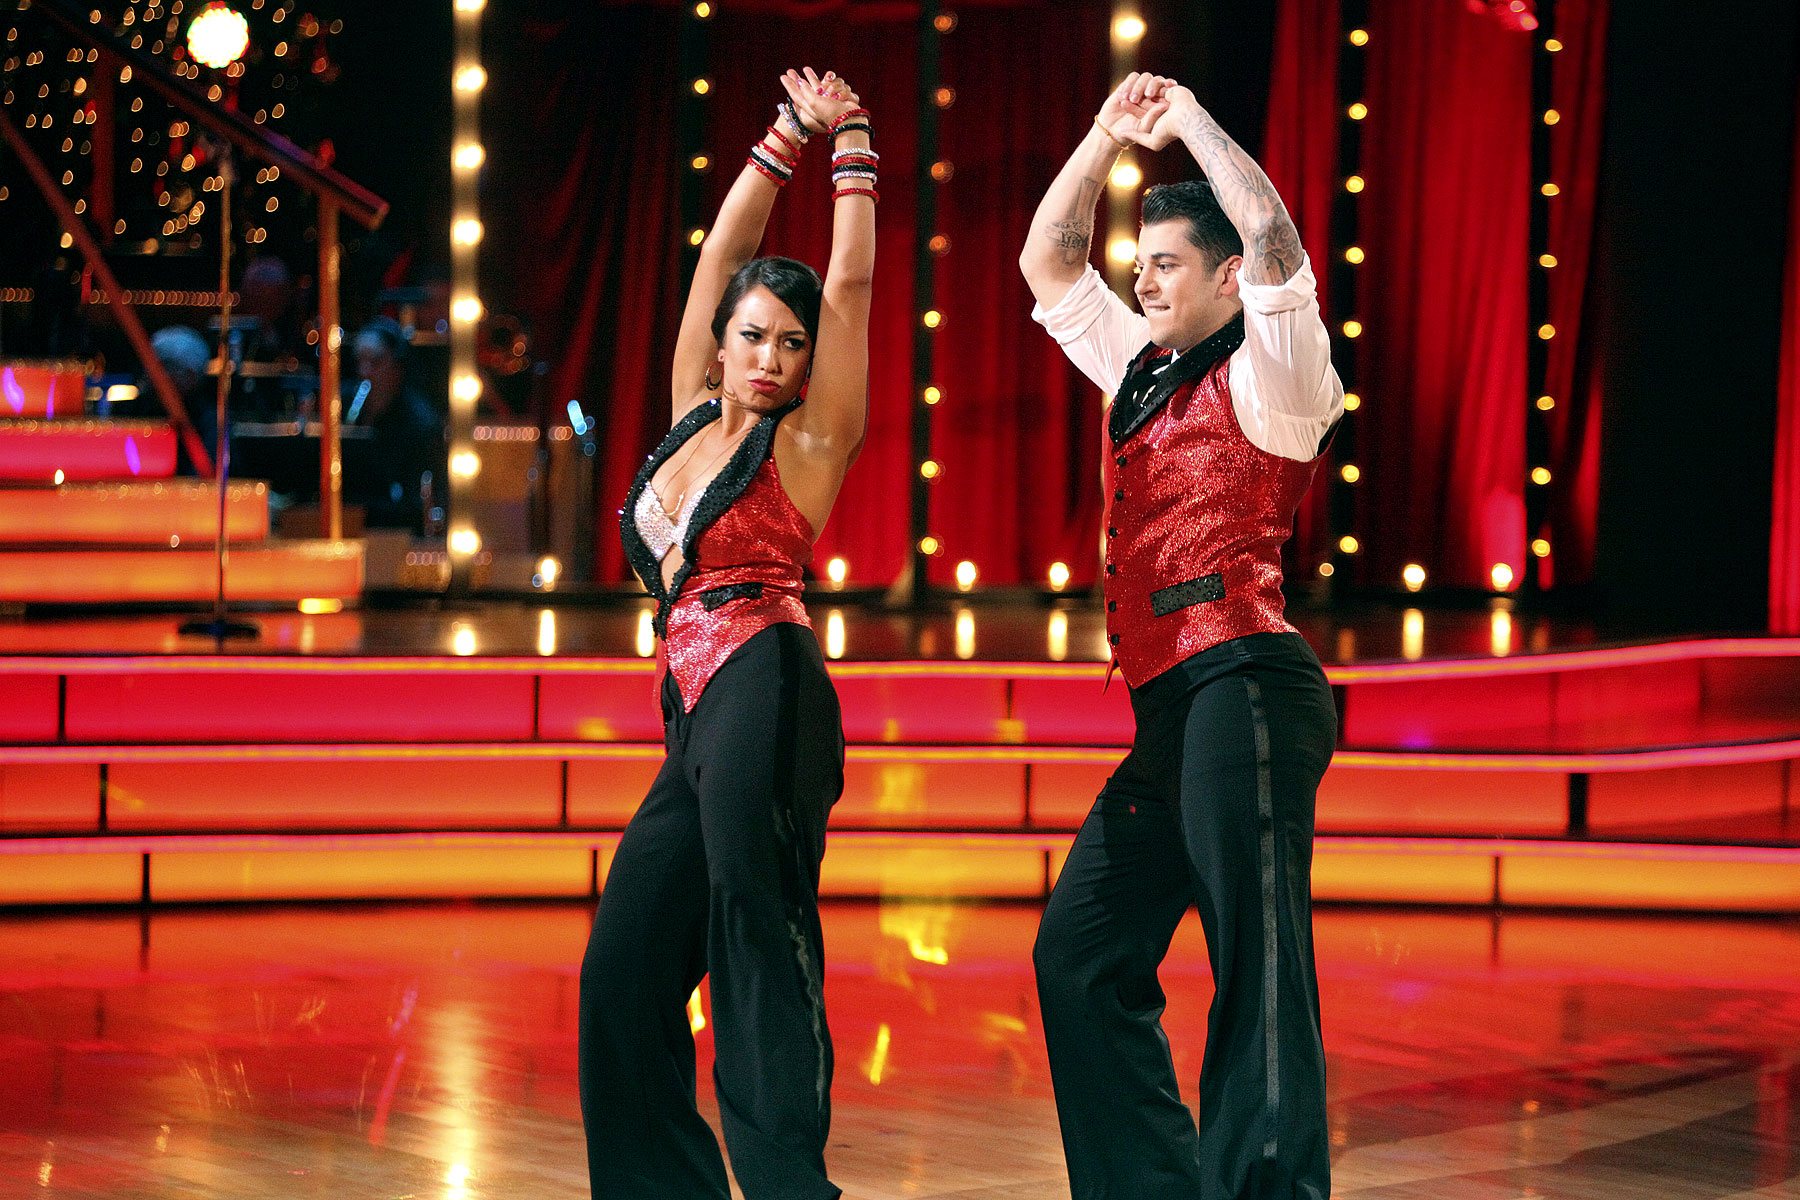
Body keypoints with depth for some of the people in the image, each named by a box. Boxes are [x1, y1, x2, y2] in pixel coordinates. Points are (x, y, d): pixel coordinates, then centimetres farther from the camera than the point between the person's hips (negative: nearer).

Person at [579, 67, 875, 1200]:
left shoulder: (808, 437, 4)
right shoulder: (694, 417, 18)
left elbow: (853, 283, 2)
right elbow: (721, 255, 19)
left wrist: (851, 148, 10)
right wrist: (787, 140, 20)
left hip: (765, 691, -7)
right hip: (696, 711, 7)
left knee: (758, 937, -15)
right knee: (626, 969, 4)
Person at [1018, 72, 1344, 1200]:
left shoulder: (1268, 375, -1)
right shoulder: (1142, 371, 22)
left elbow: (1277, 243, -18)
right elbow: (1049, 264, 29)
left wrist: (1192, 119, -7)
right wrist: (1109, 136, 20)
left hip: (1242, 682, -9)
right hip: (1170, 710, 9)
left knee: (1258, 970, -14)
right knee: (1082, 955, 8)